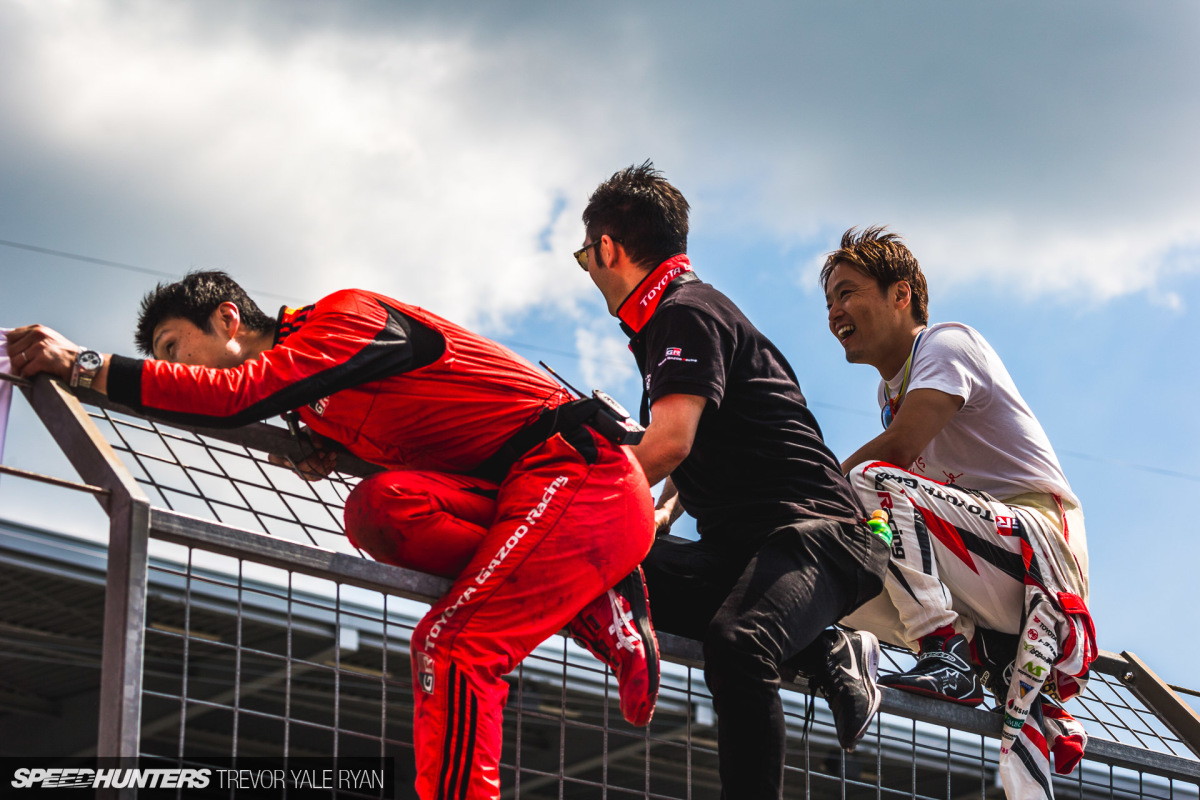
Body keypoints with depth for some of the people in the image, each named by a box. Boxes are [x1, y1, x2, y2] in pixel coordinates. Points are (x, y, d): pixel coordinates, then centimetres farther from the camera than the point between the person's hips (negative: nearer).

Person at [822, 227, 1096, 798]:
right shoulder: (891, 388, 23)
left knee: (871, 482, -26)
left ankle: (945, 656, -28)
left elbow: (899, 449, -20)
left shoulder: (948, 343, -5)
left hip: (1042, 541, -9)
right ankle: (996, 654, -7)